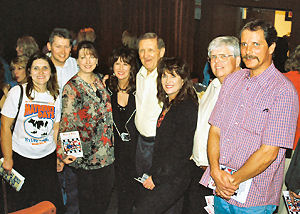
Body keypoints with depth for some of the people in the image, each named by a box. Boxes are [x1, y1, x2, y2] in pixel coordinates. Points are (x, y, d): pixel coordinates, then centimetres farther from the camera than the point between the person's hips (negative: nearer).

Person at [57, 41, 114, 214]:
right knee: (88, 196, 9)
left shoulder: (101, 81, 8)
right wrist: (63, 152, -15)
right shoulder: (71, 87, -11)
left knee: (107, 190, 16)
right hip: (86, 153, -6)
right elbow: (66, 122, -12)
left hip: (107, 150, 6)